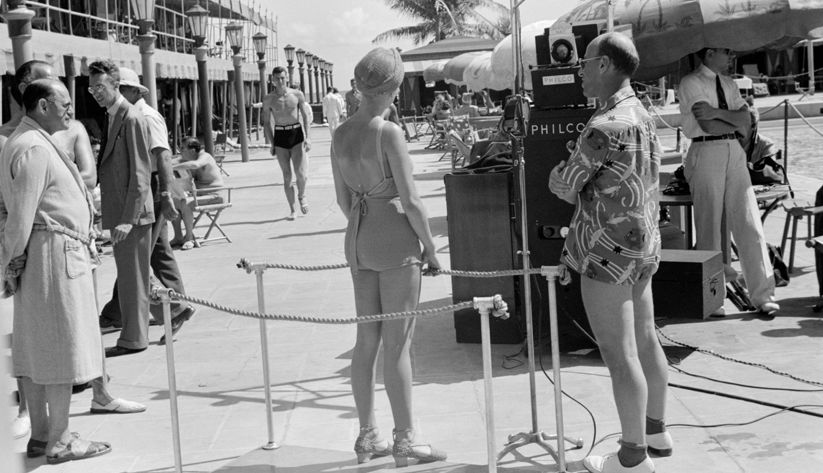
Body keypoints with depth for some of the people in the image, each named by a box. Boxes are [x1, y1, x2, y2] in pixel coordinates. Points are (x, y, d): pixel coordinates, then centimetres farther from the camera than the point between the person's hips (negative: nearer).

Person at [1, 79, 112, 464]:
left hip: (60, 254, 10)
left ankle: (40, 436, 19)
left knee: (36, 351, 12)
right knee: (62, 349, -3)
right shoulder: (34, 148, -15)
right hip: (54, 254, -10)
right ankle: (59, 442, 4)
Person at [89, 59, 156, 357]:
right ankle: (132, 334, 23)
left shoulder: (132, 119, -14)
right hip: (117, 211, 9)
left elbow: (140, 173, -18)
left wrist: (129, 218, -20)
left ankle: (133, 339, 7)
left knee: (132, 276, -1)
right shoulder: (112, 118, 14)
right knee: (127, 276, 15)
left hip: (132, 213, -9)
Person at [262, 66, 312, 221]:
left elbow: (306, 117, 2)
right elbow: (266, 123, 6)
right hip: (280, 136, 1)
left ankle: (301, 196, 20)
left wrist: (308, 137, -7)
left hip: (296, 134, -1)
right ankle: (292, 210, 12)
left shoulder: (297, 95, 0)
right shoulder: (268, 100, 1)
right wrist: (272, 144, 0)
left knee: (300, 173, -11)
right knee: (287, 176, 2)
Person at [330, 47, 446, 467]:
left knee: (366, 340, 13)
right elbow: (410, 200, -15)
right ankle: (405, 439, 9)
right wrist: (430, 245, -4)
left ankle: (367, 435, 21)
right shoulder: (389, 133, -16)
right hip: (396, 241, -6)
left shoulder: (340, 135, 4)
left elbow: (343, 199, 11)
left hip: (358, 240, 7)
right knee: (397, 342, 1)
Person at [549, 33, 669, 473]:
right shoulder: (643, 116, 9)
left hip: (608, 250, -10)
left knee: (619, 354, -2)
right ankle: (656, 430, 32)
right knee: (645, 341, 19)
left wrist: (561, 174, 9)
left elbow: (564, 183, -12)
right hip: (642, 244, 10)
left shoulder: (605, 127, -21)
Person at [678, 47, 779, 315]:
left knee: (749, 225, -1)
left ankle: (763, 295, 0)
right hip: (706, 152, -6)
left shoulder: (728, 84, 18)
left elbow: (746, 120, 5)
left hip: (734, 152, 6)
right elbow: (709, 126, -13)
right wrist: (736, 123, 2)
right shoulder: (691, 84, -4)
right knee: (709, 227, -1)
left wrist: (717, 112, -10)